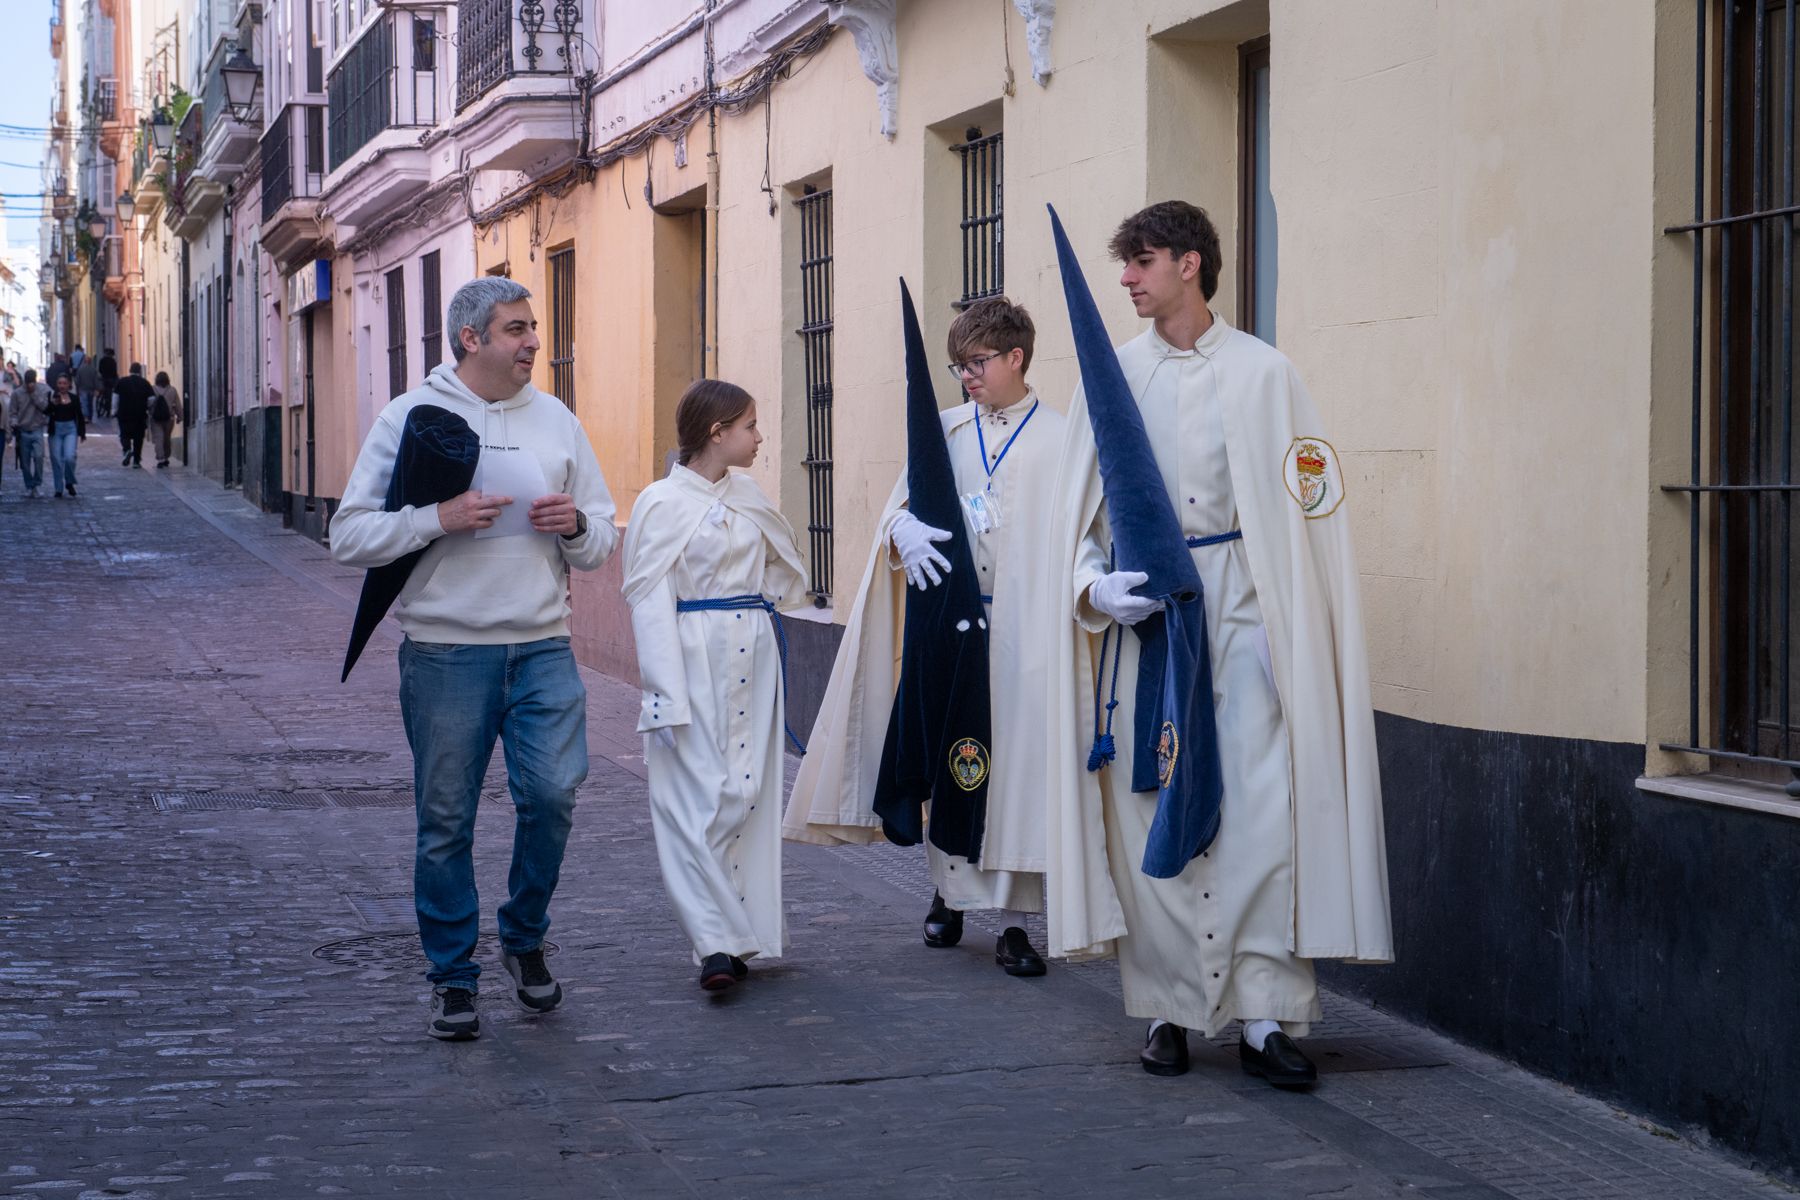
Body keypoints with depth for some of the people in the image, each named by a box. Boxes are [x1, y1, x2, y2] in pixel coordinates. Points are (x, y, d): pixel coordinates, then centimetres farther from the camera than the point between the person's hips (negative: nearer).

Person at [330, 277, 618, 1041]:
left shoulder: (555, 420, 10)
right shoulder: (411, 418, -1)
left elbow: (602, 544, 16)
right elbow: (348, 536, -6)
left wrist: (576, 525, -6)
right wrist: (440, 518, -17)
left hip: (542, 647, 2)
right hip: (446, 654, -2)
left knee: (553, 792, -11)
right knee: (445, 821, 4)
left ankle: (524, 938, 15)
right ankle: (452, 978, 18)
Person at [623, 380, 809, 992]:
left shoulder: (748, 498, 12)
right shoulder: (662, 503, -7)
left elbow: (783, 569, 27)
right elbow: (651, 602, -10)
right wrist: (665, 694, -15)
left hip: (752, 658, 6)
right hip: (695, 661, -6)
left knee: (748, 792, 5)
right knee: (697, 797, -7)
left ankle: (740, 933, 12)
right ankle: (718, 941, -7)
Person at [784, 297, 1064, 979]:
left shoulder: (1060, 439, 2)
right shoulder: (947, 430, 10)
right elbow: (903, 501, 7)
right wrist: (906, 533, -16)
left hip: (1023, 624, -3)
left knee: (1018, 760, -4)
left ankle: (1013, 921, 0)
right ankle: (948, 890, 23)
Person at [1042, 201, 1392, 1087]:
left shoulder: (1262, 373, 2)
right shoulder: (1113, 374, 8)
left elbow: (1304, 507, 0)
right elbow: (1079, 505, 10)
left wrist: (1286, 631, -7)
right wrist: (1095, 584, -9)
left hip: (1240, 607, -2)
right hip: (1142, 613, 2)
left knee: (1263, 806, -8)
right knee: (1149, 810, 1)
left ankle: (1265, 1013, -2)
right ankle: (1169, 1008, 11)